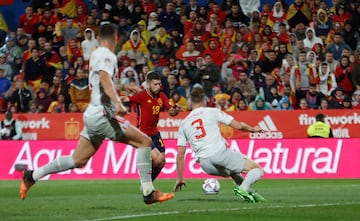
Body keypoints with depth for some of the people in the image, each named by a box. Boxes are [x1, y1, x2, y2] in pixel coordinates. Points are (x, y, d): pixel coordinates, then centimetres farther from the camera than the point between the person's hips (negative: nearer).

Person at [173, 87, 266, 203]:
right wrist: (253, 129, 25)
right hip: (220, 152, -4)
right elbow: (238, 126, 5)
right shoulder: (212, 112, 10)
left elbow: (180, 155, 17)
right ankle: (243, 188, -26)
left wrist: (180, 178, 23)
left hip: (205, 164, 4)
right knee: (257, 170, 2)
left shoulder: (184, 123, 19)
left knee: (233, 172, 34)